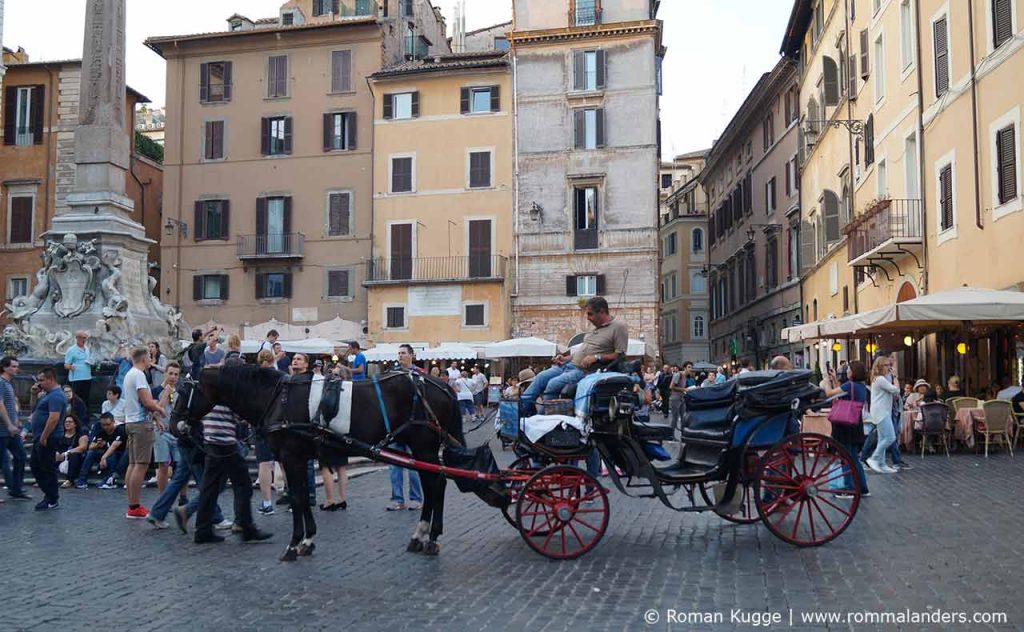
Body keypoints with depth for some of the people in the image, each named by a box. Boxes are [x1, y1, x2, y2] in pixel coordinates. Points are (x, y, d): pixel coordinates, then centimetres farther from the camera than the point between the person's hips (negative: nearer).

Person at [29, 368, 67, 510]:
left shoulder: (56, 396, -19)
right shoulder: (47, 394, 14)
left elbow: (54, 418, -27)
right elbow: (36, 407, 28)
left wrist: (44, 437, -25)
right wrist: (35, 394, 10)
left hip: (47, 439, -11)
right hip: (39, 438, 11)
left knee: (47, 469, -2)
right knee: (34, 465, 20)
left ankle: (53, 501, 8)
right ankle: (50, 493, 28)